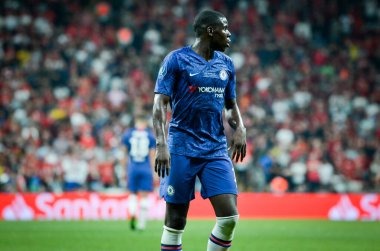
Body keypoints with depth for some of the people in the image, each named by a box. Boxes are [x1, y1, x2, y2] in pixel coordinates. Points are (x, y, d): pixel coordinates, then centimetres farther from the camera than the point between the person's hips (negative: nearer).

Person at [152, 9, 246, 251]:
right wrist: (161, 144, -19)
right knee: (176, 220, 0)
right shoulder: (177, 59, -4)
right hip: (182, 149, -5)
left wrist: (240, 128, 1)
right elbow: (160, 103, -8)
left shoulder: (226, 64, 12)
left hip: (217, 149, 5)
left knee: (229, 217, -8)